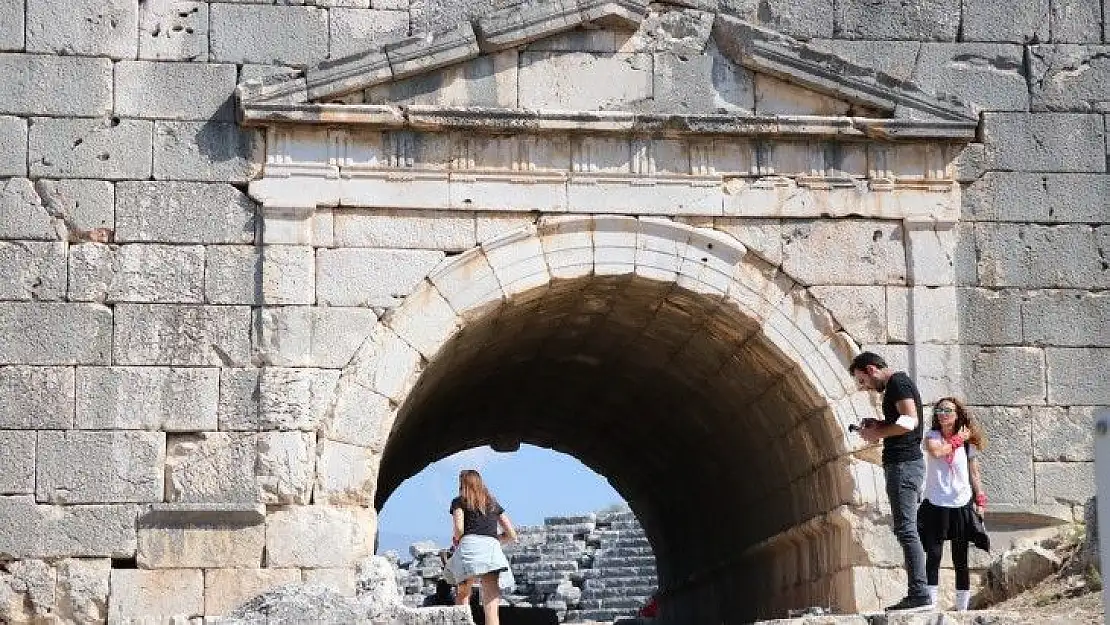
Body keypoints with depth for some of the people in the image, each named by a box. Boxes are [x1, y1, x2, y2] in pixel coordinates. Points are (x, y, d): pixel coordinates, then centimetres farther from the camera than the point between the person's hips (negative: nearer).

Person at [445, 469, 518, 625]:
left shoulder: (459, 502, 16)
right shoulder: (493, 503, 28)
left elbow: (459, 528, -2)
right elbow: (512, 535, 25)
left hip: (469, 547, -2)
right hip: (492, 550, 2)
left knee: (462, 594, 19)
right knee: (491, 607, -8)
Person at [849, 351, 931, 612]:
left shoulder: (898, 382, -9)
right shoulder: (896, 385, 21)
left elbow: (909, 421, -21)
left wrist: (877, 432, -10)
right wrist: (879, 426, 11)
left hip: (903, 464, -11)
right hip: (903, 463, 11)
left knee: (906, 530, -13)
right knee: (905, 530, 9)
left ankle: (919, 595, -17)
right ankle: (916, 595, 8)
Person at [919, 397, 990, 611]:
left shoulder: (968, 443, 8)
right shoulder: (932, 436, 3)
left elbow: (974, 474, 12)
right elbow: (935, 451, -20)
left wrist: (980, 500, 4)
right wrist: (958, 440, -8)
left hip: (961, 506, 2)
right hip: (935, 505, -2)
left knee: (960, 560, 5)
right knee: (933, 555, -10)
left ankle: (962, 607, 10)